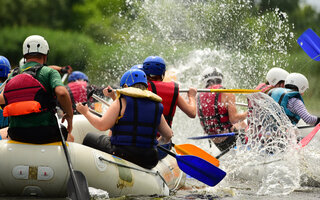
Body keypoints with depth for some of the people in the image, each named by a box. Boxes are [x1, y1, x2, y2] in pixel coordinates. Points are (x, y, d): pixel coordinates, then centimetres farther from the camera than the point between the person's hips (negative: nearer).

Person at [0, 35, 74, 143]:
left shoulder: (13, 75, 9)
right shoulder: (49, 72, -5)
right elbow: (62, 93, -21)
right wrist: (69, 115, -6)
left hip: (16, 134, 4)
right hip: (45, 133, -3)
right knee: (69, 137, 27)